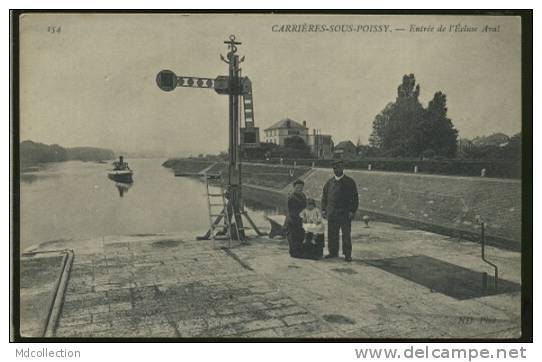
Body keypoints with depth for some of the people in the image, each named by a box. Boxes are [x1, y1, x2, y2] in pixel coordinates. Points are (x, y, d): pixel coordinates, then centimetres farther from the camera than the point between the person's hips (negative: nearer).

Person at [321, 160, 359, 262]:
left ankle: (347, 254, 9)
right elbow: (324, 197, 15)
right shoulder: (329, 182, 11)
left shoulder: (349, 182, 1)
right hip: (331, 213, 4)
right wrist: (323, 209, 6)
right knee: (332, 234, 8)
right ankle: (333, 252, 20)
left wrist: (352, 211, -9)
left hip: (345, 213, -3)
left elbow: (355, 198, -1)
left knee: (346, 234, 2)